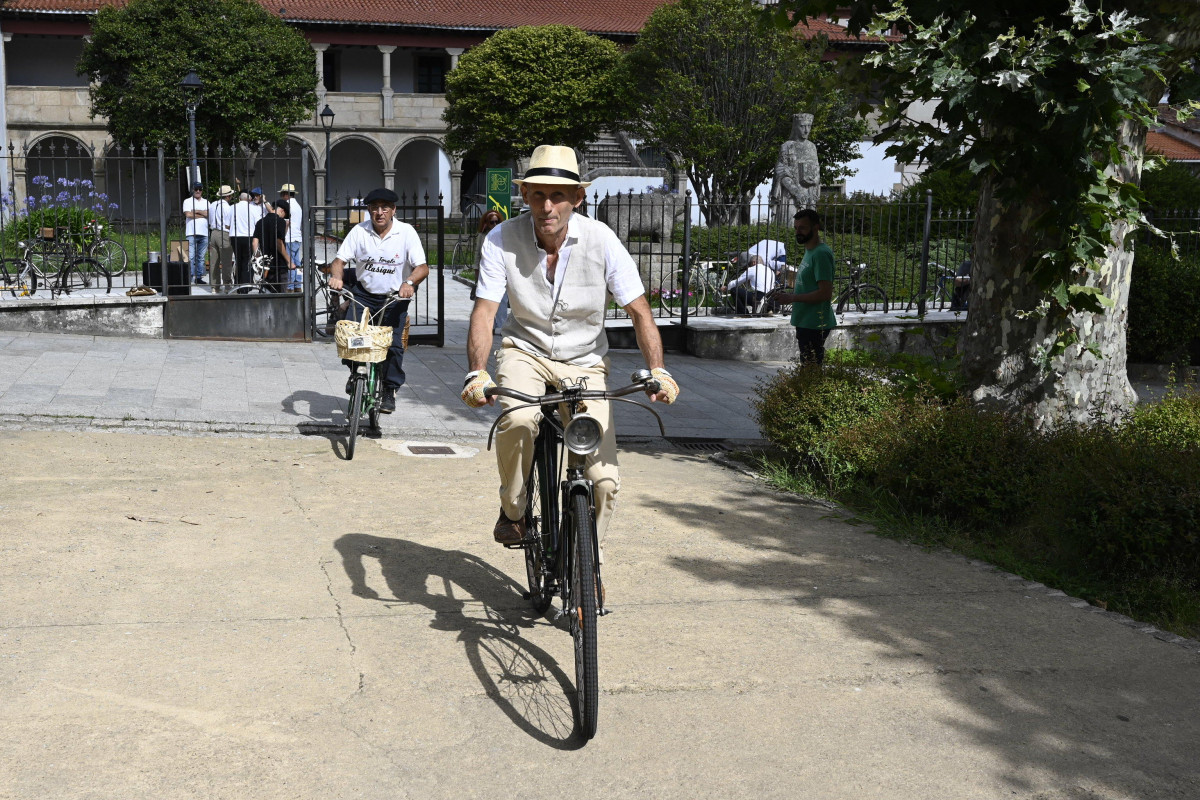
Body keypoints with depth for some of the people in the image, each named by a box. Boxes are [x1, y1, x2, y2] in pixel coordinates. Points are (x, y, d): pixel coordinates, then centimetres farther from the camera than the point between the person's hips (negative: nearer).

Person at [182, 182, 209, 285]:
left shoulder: (206, 202, 17)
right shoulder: (187, 201, 8)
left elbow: (209, 214, 1)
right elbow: (188, 214, -8)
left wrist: (196, 211, -5)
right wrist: (203, 214, -2)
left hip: (204, 233, 3)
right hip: (191, 233, -3)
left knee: (201, 257, 5)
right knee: (191, 256, -9)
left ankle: (199, 277, 10)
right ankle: (190, 278, -10)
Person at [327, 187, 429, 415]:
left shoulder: (406, 232, -10)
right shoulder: (359, 231, -6)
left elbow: (422, 267, -17)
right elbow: (340, 260, -6)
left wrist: (409, 282, -38)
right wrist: (336, 276, -29)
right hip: (364, 293, 2)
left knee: (392, 343, -12)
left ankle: (390, 390, 7)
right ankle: (354, 371, 10)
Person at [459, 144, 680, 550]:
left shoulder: (600, 239, -15)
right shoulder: (502, 239, -15)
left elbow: (639, 311, -12)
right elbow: (484, 311, -17)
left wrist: (658, 370, -26)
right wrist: (476, 372, -33)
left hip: (584, 363, 1)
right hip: (524, 352, -1)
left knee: (603, 479, -9)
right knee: (518, 420, -36)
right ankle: (513, 510, -6)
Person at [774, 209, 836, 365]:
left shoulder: (821, 254, -18)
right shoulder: (809, 251, 14)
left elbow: (825, 293, -24)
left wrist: (793, 298, -19)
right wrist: (790, 294, 7)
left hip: (815, 324, -11)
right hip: (805, 322, 11)